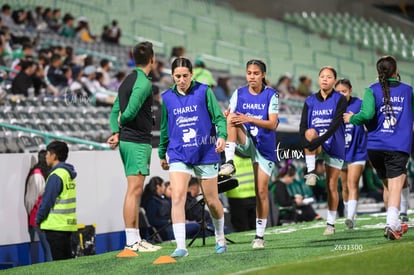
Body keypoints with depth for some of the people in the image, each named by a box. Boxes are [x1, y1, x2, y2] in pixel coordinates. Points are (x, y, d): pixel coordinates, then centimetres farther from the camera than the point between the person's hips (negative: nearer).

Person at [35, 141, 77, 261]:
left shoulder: (56, 176, -15)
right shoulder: (69, 174, 12)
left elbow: (47, 201, -16)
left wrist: (38, 219, -3)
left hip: (56, 226, -9)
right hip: (69, 224, 9)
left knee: (59, 261, -6)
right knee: (67, 260, 11)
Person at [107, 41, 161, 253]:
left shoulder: (128, 80, 17)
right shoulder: (143, 82, -13)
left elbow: (115, 111, 15)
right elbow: (130, 112, -22)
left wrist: (116, 132, 2)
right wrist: (121, 125, -1)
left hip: (128, 140, 10)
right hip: (137, 142, -10)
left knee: (135, 191, 12)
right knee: (134, 190, -9)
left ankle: (136, 239, 15)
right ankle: (131, 241, -9)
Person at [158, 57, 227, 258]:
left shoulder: (204, 91, -2)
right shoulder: (167, 98, 6)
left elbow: (218, 117, -3)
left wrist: (222, 136, -22)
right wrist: (162, 153, 23)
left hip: (205, 153, -1)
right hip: (179, 155, 1)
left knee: (212, 200, 9)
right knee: (177, 197, -17)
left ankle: (220, 238, 35)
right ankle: (181, 246, -18)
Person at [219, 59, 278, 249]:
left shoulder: (271, 95, -5)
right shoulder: (239, 94, 3)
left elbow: (273, 124, -13)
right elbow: (228, 116, -2)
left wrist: (250, 119, -28)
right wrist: (227, 116, -27)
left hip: (265, 147, -1)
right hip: (245, 142, 2)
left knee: (261, 191, -3)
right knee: (233, 117, -27)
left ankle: (260, 235, 6)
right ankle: (229, 162, -34)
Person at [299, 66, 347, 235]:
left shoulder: (340, 100, -5)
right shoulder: (310, 101, 4)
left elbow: (336, 124, -19)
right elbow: (302, 127, -4)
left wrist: (320, 140, -32)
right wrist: (307, 143, -24)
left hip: (334, 146, -2)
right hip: (315, 147, 2)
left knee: (332, 186, -1)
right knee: (311, 132, -32)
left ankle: (331, 223, 11)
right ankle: (311, 172, -27)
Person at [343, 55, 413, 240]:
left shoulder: (372, 90, 1)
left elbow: (367, 114, -14)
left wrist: (351, 119, 3)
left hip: (375, 147, 2)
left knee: (387, 185, 18)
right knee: (395, 188, -9)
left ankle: (394, 225, 27)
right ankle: (391, 224, -28)